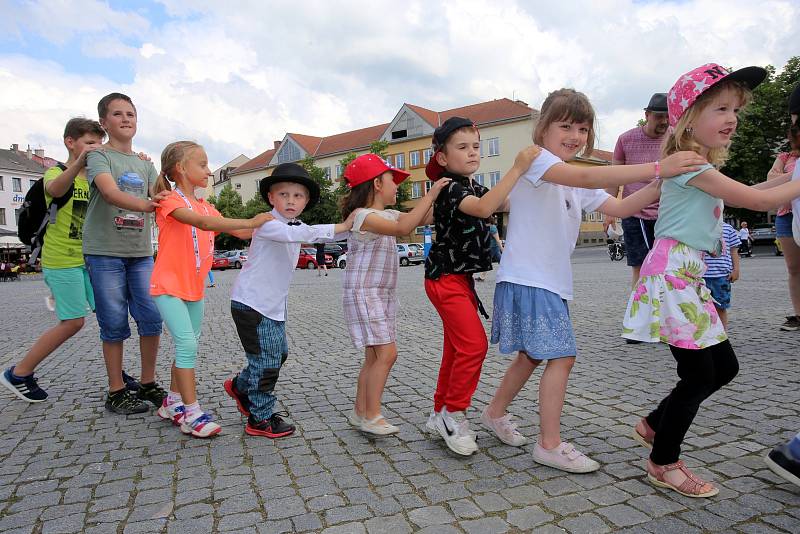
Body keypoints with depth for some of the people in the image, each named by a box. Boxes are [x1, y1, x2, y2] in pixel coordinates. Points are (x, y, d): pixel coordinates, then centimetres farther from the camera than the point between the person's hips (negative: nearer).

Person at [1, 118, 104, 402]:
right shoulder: (56, 172, -6)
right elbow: (55, 190, -30)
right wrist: (80, 161, -49)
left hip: (89, 258, 6)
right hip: (62, 260, -6)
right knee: (73, 322, -6)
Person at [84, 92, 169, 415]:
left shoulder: (145, 164, 16)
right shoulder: (99, 156, -1)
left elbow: (159, 199, 6)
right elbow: (110, 192, -20)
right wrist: (146, 205, -37)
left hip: (141, 252, 5)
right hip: (105, 252, -5)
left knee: (152, 318, 0)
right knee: (115, 323, -1)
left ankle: (148, 385, 15)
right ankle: (116, 392, 13)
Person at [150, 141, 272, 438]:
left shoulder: (206, 207, 12)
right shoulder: (170, 201, -12)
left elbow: (240, 233, 9)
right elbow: (203, 223, -30)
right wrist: (250, 221, -35)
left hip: (195, 288, 8)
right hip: (169, 286, -8)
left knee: (188, 346, 13)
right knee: (187, 344, -13)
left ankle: (172, 403, 27)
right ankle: (191, 413, -5)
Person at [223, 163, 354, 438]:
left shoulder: (296, 226, 10)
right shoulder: (267, 223, -18)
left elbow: (323, 236, 5)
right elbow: (294, 234, -37)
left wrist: (348, 225, -13)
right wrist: (339, 227, -39)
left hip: (274, 306, 9)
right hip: (251, 304, -9)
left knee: (279, 353, 19)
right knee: (266, 361, -3)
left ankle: (241, 387, 42)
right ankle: (260, 419, 13)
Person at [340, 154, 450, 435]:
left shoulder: (387, 215, 14)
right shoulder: (363, 215, -15)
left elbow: (425, 218, 15)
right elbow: (404, 228, -29)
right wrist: (430, 194, -24)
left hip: (383, 295, 9)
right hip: (363, 293, -9)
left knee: (374, 356, 10)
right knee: (386, 353, -12)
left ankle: (360, 411, 20)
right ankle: (371, 416, -2)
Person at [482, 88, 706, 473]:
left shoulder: (575, 184, 17)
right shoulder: (534, 158, -11)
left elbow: (621, 208, 8)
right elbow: (586, 176, -28)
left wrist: (662, 183, -6)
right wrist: (657, 167, -32)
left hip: (552, 283, 9)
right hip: (526, 280, -9)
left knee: (533, 355, 17)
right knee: (562, 356, -11)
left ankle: (494, 414, 35)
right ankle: (549, 445, 1)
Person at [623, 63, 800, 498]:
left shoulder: (702, 167, 18)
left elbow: (746, 193, 28)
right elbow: (757, 201, -13)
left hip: (689, 276, 10)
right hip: (673, 272, -10)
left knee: (724, 366, 15)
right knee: (700, 374, -3)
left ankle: (654, 425, 29)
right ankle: (663, 463, 14)